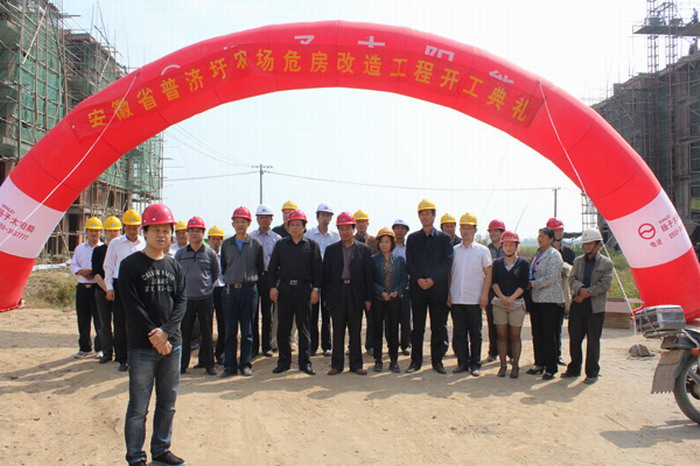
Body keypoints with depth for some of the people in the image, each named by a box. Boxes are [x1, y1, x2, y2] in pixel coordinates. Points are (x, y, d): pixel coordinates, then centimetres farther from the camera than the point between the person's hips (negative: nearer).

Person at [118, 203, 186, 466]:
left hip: (172, 345, 5)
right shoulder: (131, 265, -5)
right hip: (142, 347, -4)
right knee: (138, 407, 2)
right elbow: (132, 306, -11)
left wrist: (166, 332, -13)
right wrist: (155, 338, -13)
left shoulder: (174, 266, 9)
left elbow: (181, 301, 3)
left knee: (168, 404, 14)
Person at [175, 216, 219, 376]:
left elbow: (216, 273, 13)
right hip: (186, 298, 1)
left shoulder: (210, 253, 2)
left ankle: (208, 363, 16)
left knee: (207, 332, 5)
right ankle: (183, 363, 17)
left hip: (206, 298, 0)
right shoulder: (180, 253, 4)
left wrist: (208, 286, 7)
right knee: (185, 332, 5)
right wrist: (182, 287, 9)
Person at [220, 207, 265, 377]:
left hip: (249, 289, -1)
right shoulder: (226, 244, 8)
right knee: (230, 330, 3)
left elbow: (261, 268, 10)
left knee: (247, 330, 4)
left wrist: (250, 280, 8)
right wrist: (231, 280, 12)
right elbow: (223, 267, 17)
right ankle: (230, 365, 10)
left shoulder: (256, 244, 3)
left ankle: (246, 364, 13)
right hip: (230, 290, 1)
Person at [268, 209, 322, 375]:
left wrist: (316, 288, -5)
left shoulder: (312, 245, 4)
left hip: (304, 288, -1)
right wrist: (273, 286, -1)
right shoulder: (281, 244, 8)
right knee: (283, 327, 6)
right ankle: (284, 361, 17)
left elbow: (318, 268, 2)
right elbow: (273, 267, 7)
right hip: (284, 288, 1)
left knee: (303, 327, 5)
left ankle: (304, 362, 14)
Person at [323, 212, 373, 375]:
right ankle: (337, 364, 14)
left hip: (356, 294, 0)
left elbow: (368, 274, 4)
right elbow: (326, 274, 6)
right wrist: (326, 297, 0)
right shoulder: (331, 249, 7)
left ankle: (356, 364, 15)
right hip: (337, 293, 0)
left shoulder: (364, 249, 5)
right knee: (338, 331, 6)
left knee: (356, 331, 6)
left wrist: (368, 297, -1)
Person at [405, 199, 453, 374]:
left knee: (439, 327, 4)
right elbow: (409, 263, 4)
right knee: (417, 327, 6)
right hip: (417, 289, 1)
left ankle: (437, 360, 14)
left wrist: (432, 280, -12)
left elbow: (447, 263, -3)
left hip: (438, 289, -1)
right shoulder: (412, 238, 10)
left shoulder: (444, 238, 6)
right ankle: (416, 360, 14)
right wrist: (419, 279, -11)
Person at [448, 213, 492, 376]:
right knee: (459, 333, 6)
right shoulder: (454, 250, 10)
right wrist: (448, 294, 5)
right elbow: (449, 273, 12)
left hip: (474, 300, -2)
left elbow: (488, 274, 1)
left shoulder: (482, 250, 2)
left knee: (475, 334, 5)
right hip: (456, 299, 3)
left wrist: (485, 295, -8)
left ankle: (475, 364, 14)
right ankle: (462, 363, 16)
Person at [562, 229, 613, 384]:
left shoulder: (606, 263, 1)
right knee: (574, 338, 9)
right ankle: (574, 368, 23)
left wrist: (586, 293, -13)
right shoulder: (578, 260, 13)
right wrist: (580, 289, -18)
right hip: (577, 305, 4)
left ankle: (592, 373, 13)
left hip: (595, 307, -4)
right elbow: (573, 278, 3)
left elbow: (605, 285, -8)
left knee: (593, 341, 2)